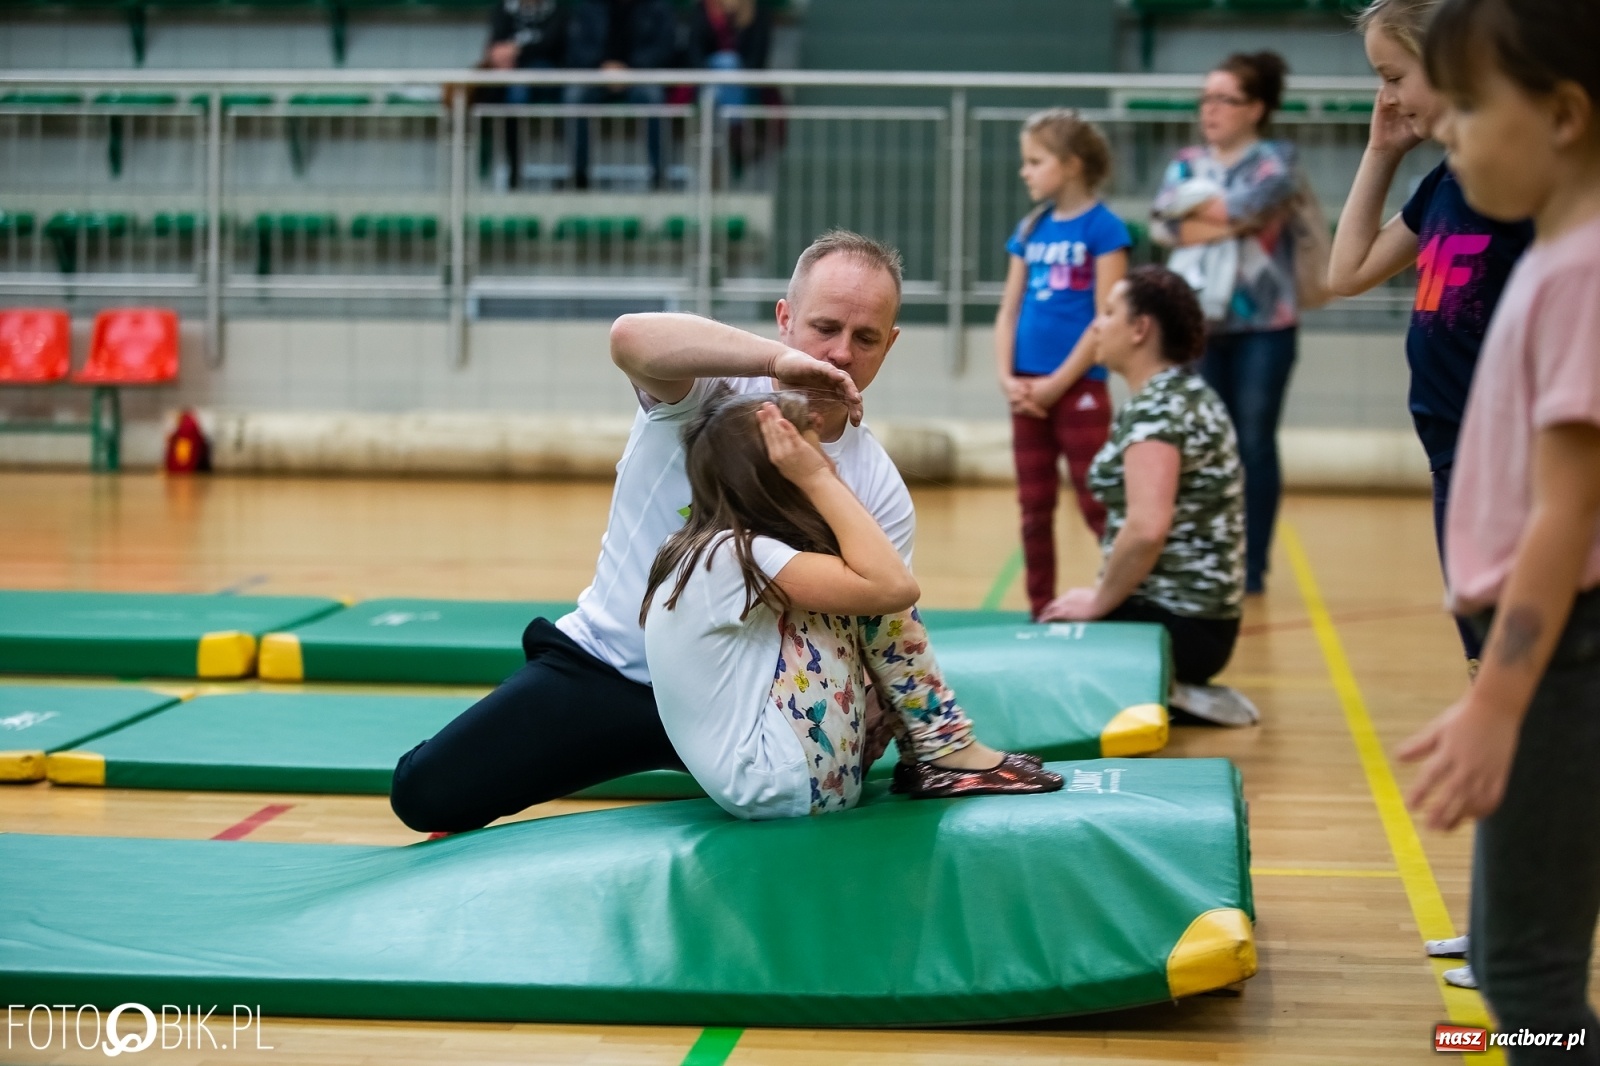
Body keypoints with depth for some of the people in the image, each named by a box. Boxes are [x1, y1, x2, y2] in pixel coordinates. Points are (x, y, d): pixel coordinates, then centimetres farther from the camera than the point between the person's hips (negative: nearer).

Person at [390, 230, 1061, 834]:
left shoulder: (878, 489, -3)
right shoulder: (717, 389, -12)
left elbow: (887, 623, -3)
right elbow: (632, 338, -35)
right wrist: (778, 359, -42)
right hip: (610, 667, -2)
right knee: (428, 790, -17)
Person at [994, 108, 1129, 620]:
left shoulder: (1103, 228, -8)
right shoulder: (1031, 230, 10)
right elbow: (1009, 311, 10)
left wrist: (1058, 383, -14)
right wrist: (1007, 378, -4)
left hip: (1078, 389, -6)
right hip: (1028, 393, 6)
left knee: (1097, 507, -5)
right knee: (1034, 509, 11)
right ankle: (1040, 611, 20)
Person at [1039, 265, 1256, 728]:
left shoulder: (1157, 407, -17)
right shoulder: (1182, 394, 13)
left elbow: (1147, 528, -29)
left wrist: (1100, 601, -15)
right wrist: (1105, 594, 12)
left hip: (1173, 621, -10)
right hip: (1195, 613, 10)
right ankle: (1176, 691, 10)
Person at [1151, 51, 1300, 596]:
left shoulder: (1275, 158, 1)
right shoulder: (1186, 163, 12)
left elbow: (1250, 203, -20)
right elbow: (1164, 224, -5)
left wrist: (1200, 206, -6)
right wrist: (1234, 219, -15)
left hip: (1262, 325, -4)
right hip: (1202, 322, 4)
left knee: (1254, 441, -1)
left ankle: (1252, 566, 5)